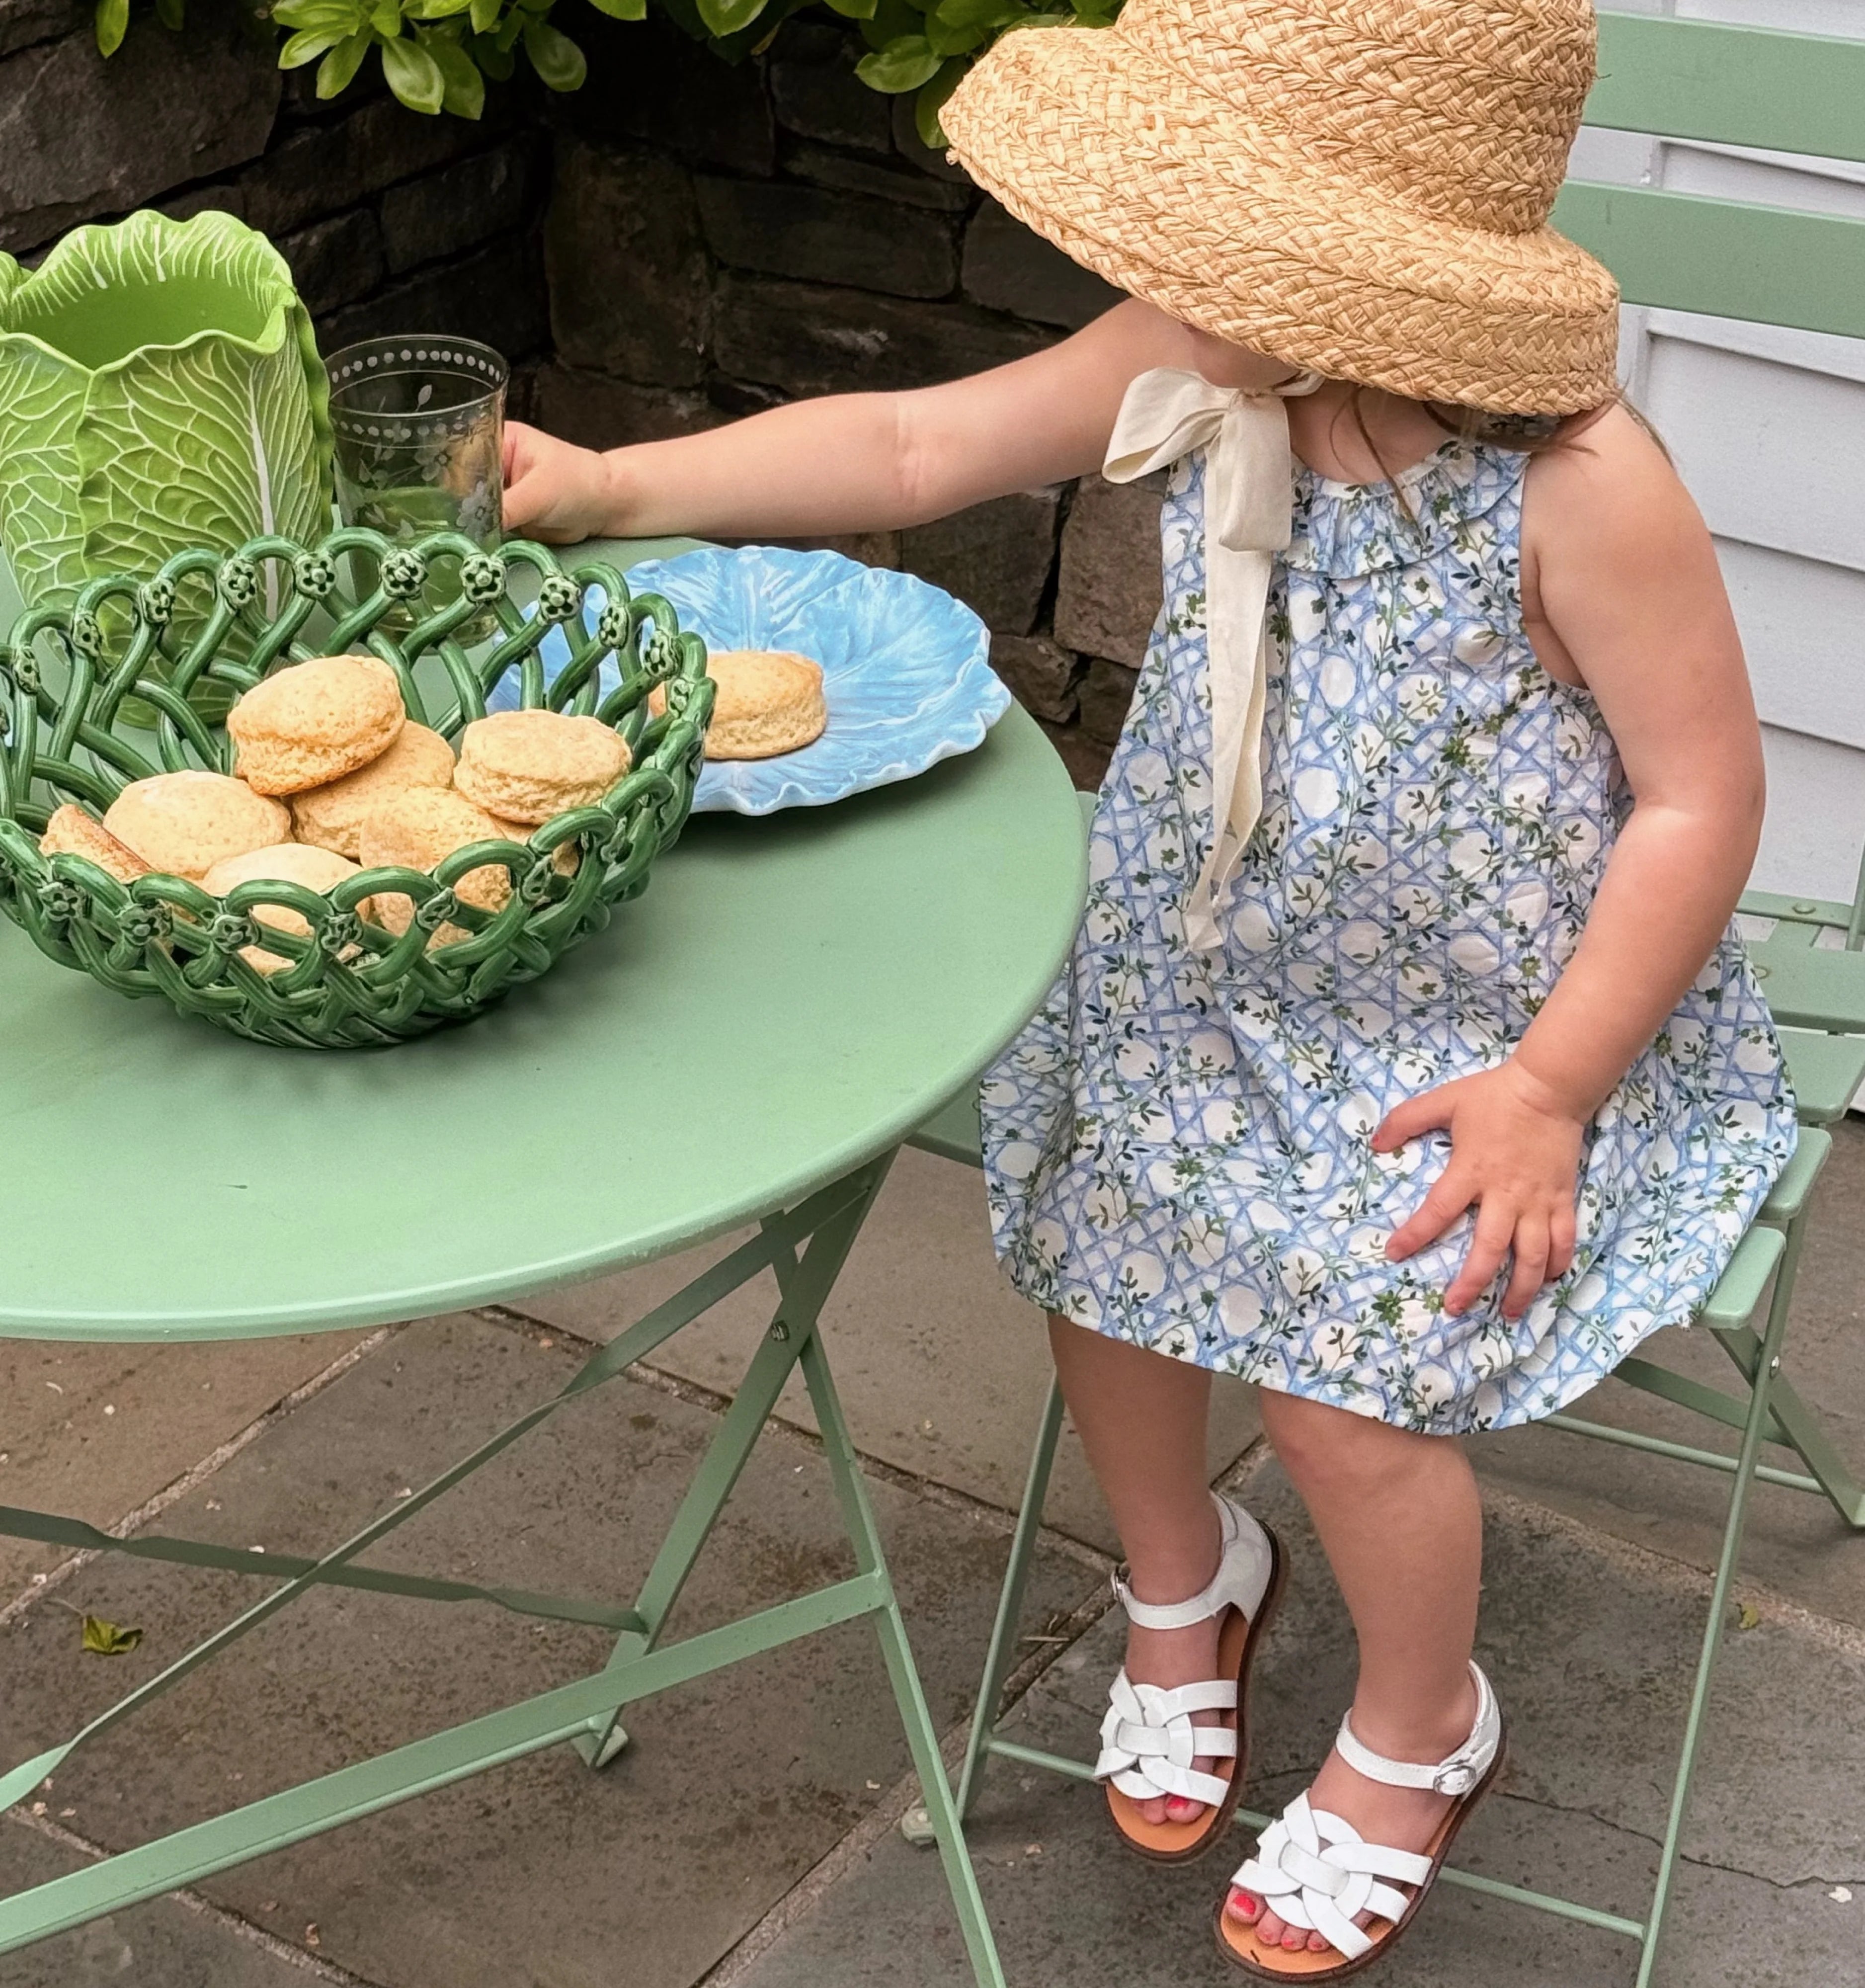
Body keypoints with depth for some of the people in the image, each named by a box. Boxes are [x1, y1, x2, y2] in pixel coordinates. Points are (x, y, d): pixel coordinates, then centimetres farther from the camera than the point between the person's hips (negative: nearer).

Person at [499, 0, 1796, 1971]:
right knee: (1100, 1251, -5)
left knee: (1343, 1383, -13)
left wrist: (1548, 1086, -22)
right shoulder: (1195, 374, -13)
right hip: (1210, 974, 5)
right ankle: (1182, 1581, 31)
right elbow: (916, 444, -6)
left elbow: (1700, 800, -19)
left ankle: (1418, 1732, 21)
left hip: (1493, 1029, -5)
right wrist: (618, 486, -12)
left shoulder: (1579, 489, -27)